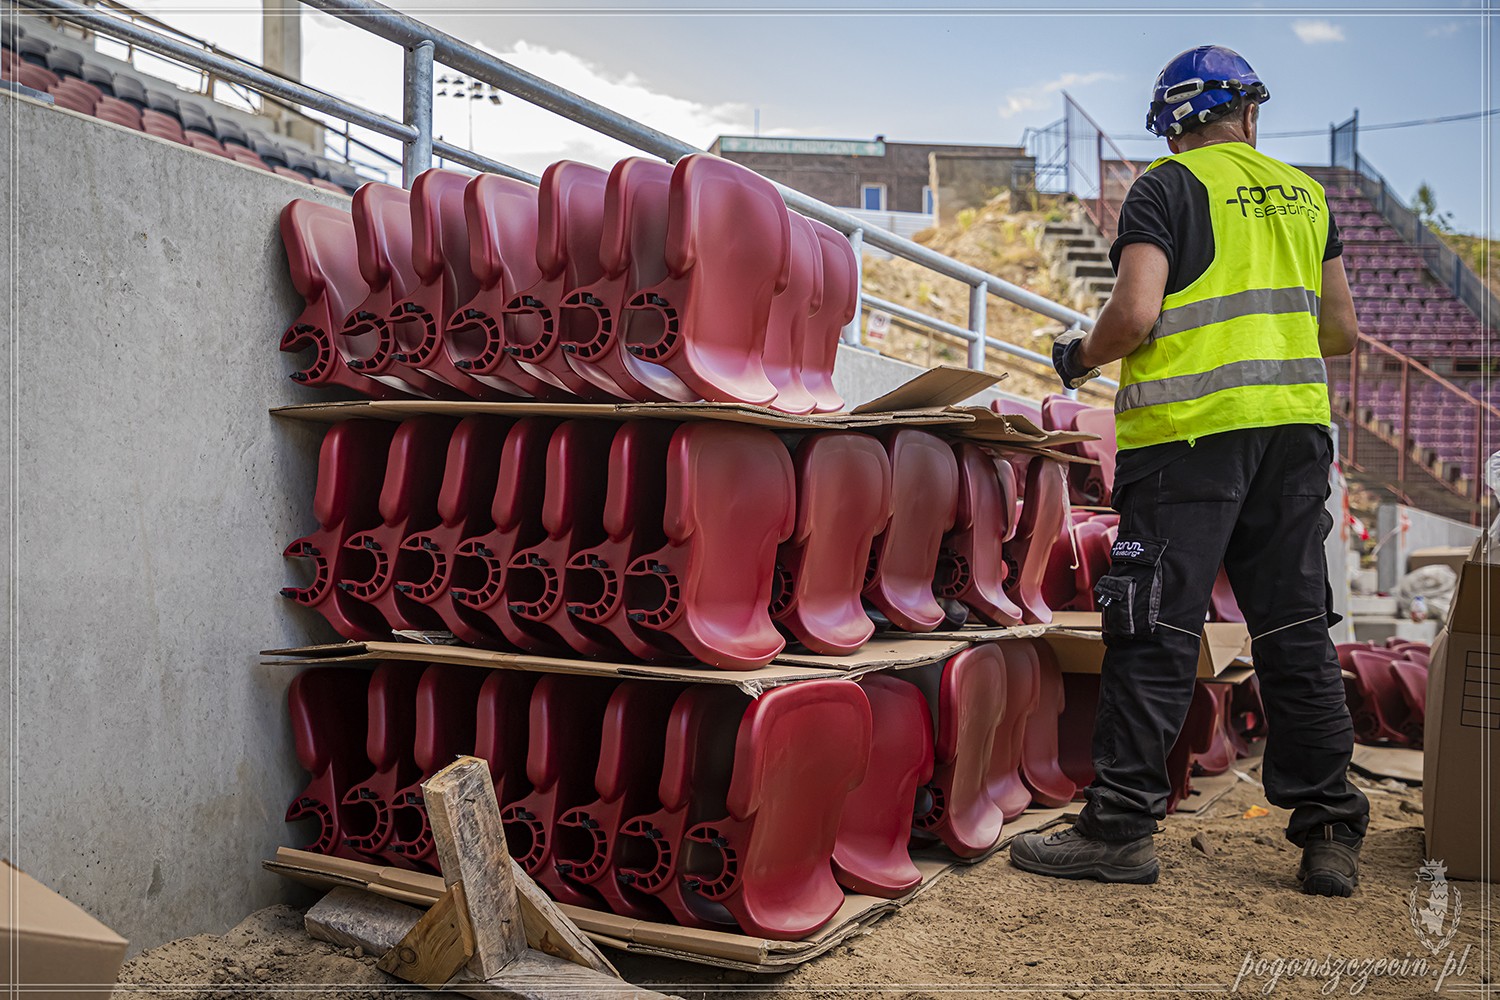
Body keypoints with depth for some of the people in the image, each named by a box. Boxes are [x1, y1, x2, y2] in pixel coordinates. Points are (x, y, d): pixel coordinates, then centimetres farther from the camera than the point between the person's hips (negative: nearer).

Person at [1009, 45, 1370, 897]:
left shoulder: (1169, 188, 0)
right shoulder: (1303, 192, 17)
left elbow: (1135, 315, -14)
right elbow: (1342, 332, 18)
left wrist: (1079, 356, 6)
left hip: (1191, 429, -6)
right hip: (1294, 424, 6)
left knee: (1156, 632, -4)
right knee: (1297, 629, 9)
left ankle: (1123, 826, -1)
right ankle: (1330, 832, 13)